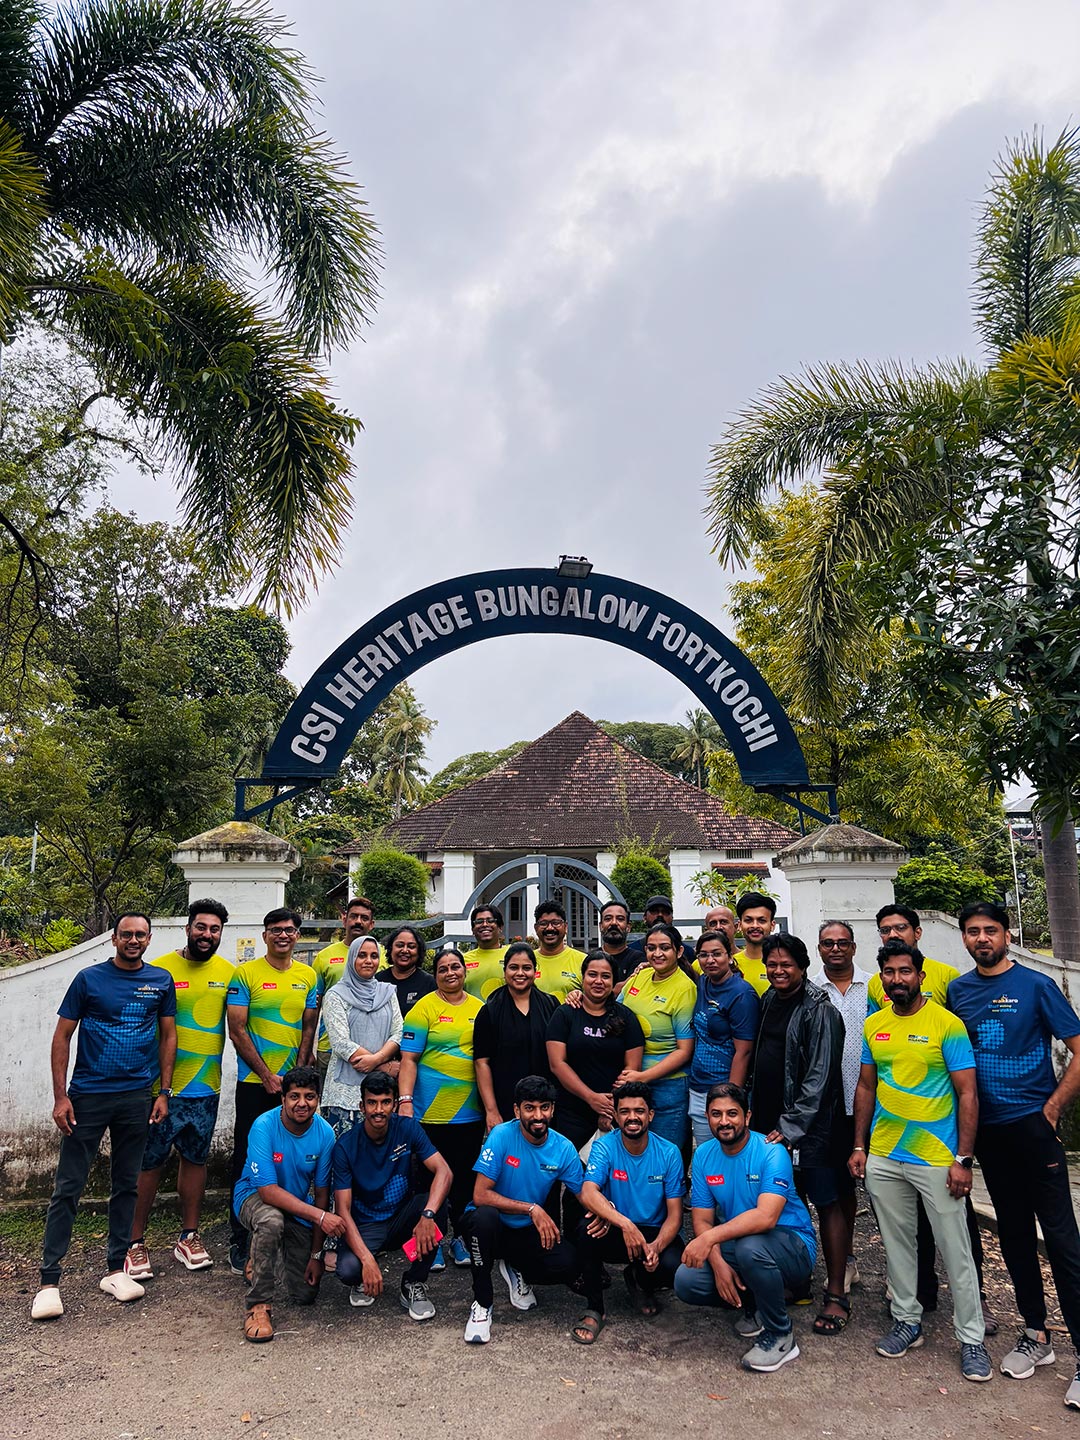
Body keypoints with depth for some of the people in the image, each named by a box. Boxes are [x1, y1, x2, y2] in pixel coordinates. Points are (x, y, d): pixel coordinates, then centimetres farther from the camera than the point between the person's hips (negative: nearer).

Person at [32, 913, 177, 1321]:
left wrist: (164, 1092, 3)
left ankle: (115, 1270, 23)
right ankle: (49, 1280, 11)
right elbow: (62, 1036, -1)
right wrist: (60, 1096, -8)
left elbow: (168, 1035, 8)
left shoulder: (161, 981, 3)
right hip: (87, 1096, -2)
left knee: (126, 1186, 11)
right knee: (68, 1188, 1)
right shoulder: (89, 978, -3)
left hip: (137, 1097, 3)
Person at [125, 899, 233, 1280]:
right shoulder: (160, 970, -8)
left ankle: (188, 1236, 27)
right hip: (163, 1086, -3)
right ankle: (135, 1242, 19)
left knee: (195, 1158, 14)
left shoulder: (228, 973, 2)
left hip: (206, 1087, 3)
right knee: (149, 1162, 4)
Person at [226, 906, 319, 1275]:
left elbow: (309, 1027, 8)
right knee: (247, 1159, 4)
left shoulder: (308, 976, 6)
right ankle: (240, 1240, 16)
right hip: (255, 1082, -3)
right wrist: (268, 1076, -10)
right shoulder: (245, 974, -6)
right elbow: (237, 1030, -8)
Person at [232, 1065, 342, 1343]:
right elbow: (268, 1191, -31)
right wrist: (320, 1216, -39)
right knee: (271, 1221, -39)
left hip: (300, 1206, 4)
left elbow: (321, 1193, -9)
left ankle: (270, 1255, 30)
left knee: (305, 1294, -1)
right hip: (255, 1196, -3)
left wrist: (316, 1254, -8)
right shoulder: (264, 1127, -28)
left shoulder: (324, 1134, -18)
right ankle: (258, 1305, -19)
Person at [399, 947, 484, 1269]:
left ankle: (460, 1238, 28)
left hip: (471, 1111, 4)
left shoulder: (479, 1008, 7)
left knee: (466, 1177, 12)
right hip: (432, 1110, -4)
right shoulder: (424, 1008, -6)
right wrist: (405, 1101, -16)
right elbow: (409, 1059, -7)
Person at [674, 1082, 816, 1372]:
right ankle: (751, 1302, 11)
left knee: (750, 1247, -38)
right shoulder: (703, 1155, -2)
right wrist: (718, 1264, -21)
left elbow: (766, 1217, -33)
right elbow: (702, 1219, -3)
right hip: (734, 1245, 5)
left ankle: (780, 1336, -11)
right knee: (686, 1282, -18)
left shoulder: (771, 1152, -20)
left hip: (793, 1246, -5)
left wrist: (710, 1237, -41)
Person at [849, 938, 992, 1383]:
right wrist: (859, 1146, 9)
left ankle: (971, 1338, 22)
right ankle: (907, 1322, 31)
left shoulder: (947, 1024, -10)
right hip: (883, 1158, 5)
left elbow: (967, 1094, -10)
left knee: (955, 1250, 5)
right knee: (897, 1243, 15)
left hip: (937, 1158, -4)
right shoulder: (873, 1026, 4)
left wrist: (962, 1159, -13)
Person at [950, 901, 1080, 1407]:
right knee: (1013, 1231, 14)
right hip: (987, 1129, 5)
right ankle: (1036, 1334, 27)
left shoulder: (1035, 985, -7)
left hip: (1032, 1124, -5)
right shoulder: (956, 991, 6)